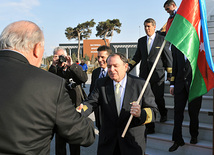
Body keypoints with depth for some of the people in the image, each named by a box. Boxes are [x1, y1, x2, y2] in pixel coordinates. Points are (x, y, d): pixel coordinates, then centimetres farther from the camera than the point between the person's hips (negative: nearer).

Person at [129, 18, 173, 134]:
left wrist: (170, 74, -1)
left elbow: (168, 57, 2)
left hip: (158, 74, -3)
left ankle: (163, 114, 36)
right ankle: (149, 127, 11)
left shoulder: (162, 40, 1)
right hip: (144, 74, 4)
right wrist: (129, 66, 3)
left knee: (158, 98, 0)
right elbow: (137, 57, 19)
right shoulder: (141, 41, 13)